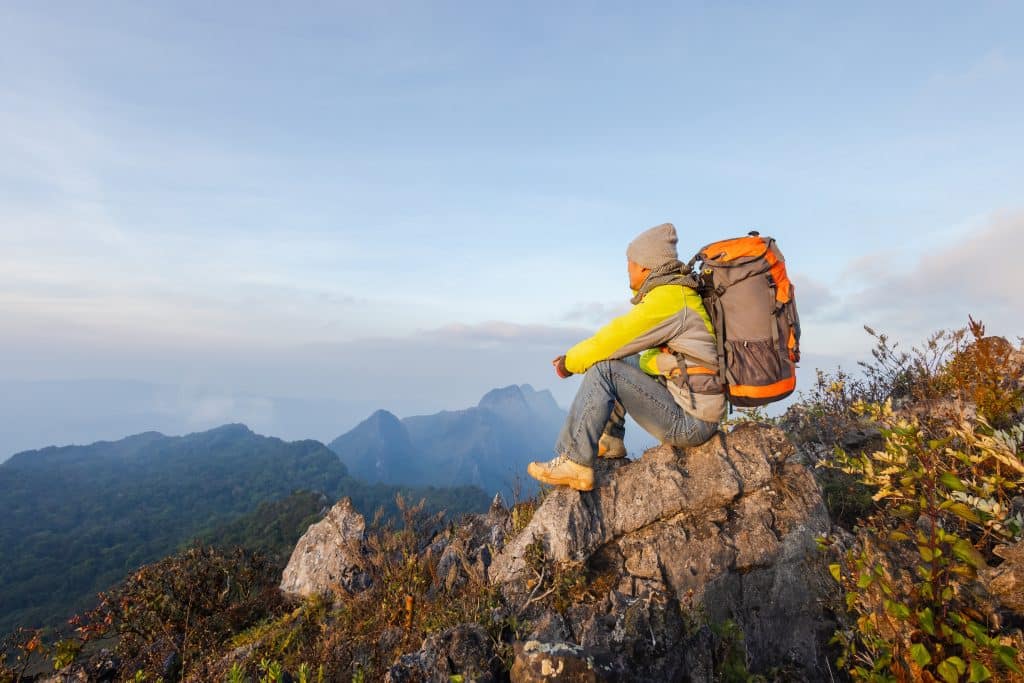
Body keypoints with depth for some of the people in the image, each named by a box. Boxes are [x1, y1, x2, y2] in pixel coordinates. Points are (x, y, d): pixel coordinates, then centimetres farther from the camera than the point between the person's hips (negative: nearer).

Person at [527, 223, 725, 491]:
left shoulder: (667, 299, -19)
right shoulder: (677, 292, 11)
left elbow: (613, 338, -20)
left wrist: (569, 362, -4)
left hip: (691, 421, -10)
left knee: (604, 369, -18)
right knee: (621, 362, 16)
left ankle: (574, 463, -13)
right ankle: (610, 439, 16)